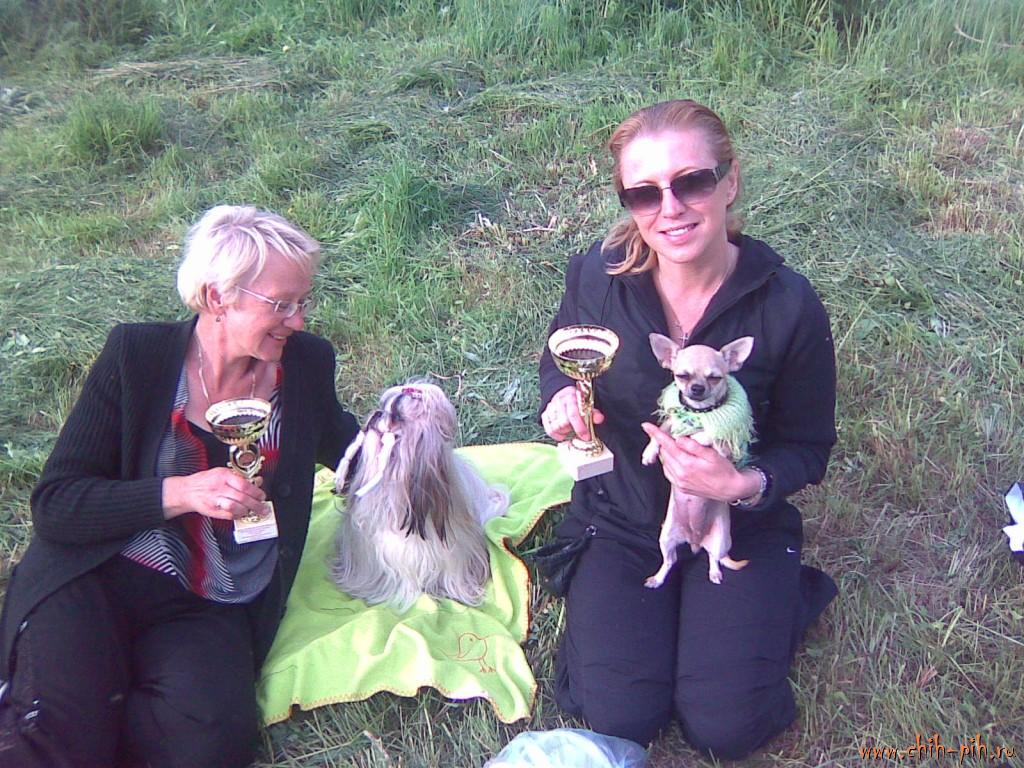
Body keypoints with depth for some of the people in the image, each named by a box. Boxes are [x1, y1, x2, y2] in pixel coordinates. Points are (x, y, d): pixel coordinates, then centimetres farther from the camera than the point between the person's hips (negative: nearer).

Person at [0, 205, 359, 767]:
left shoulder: (307, 363, 4)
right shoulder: (136, 353, -4)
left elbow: (342, 447, 26)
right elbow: (54, 504, -7)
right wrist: (182, 493, -20)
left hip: (209, 610, 4)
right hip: (93, 579, -3)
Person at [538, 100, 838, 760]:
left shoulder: (790, 305, -19)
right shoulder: (596, 276, -15)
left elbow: (808, 447, -8)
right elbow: (560, 359, 7)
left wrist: (747, 484, -28)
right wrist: (561, 396, -17)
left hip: (742, 527, -1)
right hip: (622, 519, 1)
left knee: (728, 730, -7)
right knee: (618, 720, -8)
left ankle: (787, 596, 20)